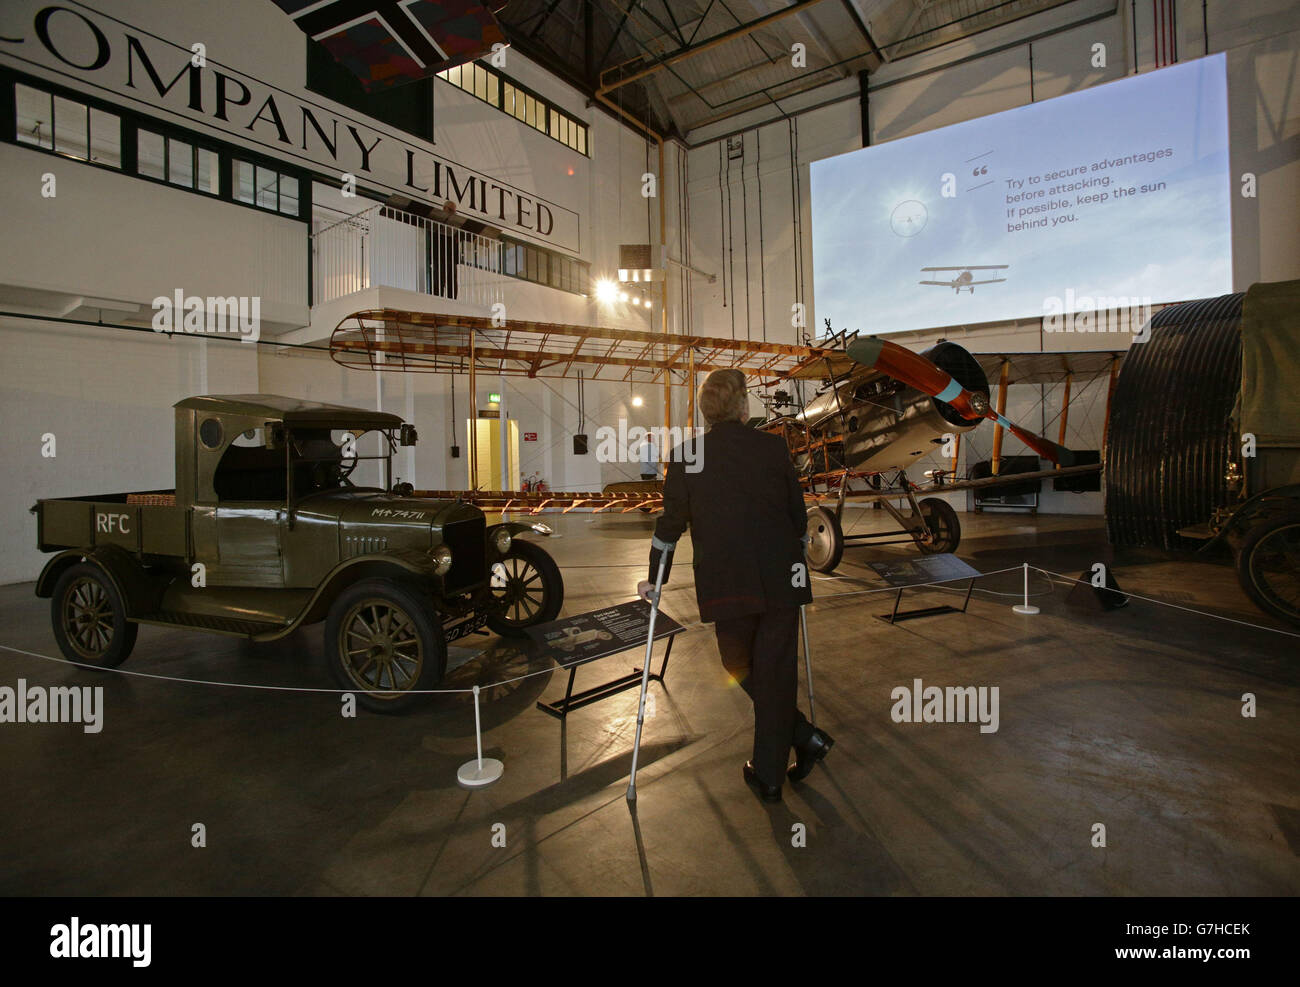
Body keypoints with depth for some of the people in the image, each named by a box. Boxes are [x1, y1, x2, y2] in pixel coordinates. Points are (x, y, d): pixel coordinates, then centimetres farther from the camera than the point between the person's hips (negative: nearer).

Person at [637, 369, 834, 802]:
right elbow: (798, 516, 9)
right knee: (775, 673, 11)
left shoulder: (686, 455, -1)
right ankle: (769, 775, 20)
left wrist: (655, 579, 16)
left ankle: (803, 736, 20)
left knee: (740, 667, 21)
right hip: (782, 580, 1)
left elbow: (671, 522, 4)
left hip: (726, 585, -1)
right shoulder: (774, 447, 2)